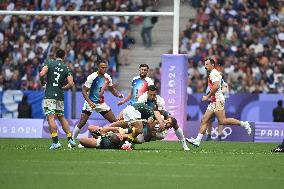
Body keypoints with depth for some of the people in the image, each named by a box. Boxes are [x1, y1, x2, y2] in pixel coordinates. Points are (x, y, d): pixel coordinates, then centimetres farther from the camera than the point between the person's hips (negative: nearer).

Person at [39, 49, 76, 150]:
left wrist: (42, 82, 4)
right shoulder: (66, 68, 6)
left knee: (51, 117, -7)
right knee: (61, 117, 18)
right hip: (60, 95, 4)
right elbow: (71, 84, -2)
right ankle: (70, 139, 16)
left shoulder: (49, 63, -2)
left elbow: (42, 74, -16)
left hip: (49, 95, -4)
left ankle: (55, 142, -14)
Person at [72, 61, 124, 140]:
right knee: (81, 123, -10)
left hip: (101, 103, 5)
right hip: (91, 103, -5)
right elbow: (84, 90, -16)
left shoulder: (107, 78, 0)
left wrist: (118, 94, -4)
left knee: (114, 121, 0)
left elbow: (112, 89, 17)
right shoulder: (92, 77, -17)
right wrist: (89, 102, -29)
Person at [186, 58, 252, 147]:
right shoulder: (212, 74, 22)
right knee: (204, 121, 3)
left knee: (222, 121, -14)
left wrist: (207, 96, -16)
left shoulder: (214, 73, -10)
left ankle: (243, 124, -4)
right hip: (213, 101, 10)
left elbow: (216, 86, -22)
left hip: (218, 100, -10)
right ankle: (197, 140, 0)